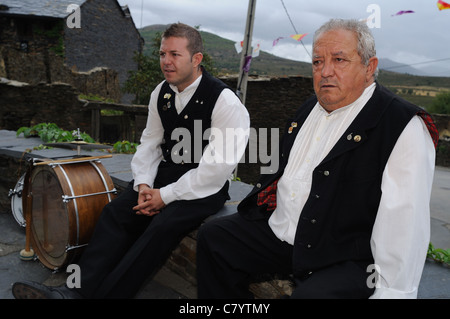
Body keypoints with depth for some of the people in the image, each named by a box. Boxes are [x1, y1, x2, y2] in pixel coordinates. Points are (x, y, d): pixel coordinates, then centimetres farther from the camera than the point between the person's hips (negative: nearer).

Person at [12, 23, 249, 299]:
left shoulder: (225, 102, -17)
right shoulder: (162, 93, 7)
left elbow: (217, 167, -21)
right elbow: (150, 142, 12)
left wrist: (166, 195, -20)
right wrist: (143, 184, -6)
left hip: (206, 187, -6)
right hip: (165, 173, 6)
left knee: (163, 226, -30)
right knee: (116, 211, -14)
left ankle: (109, 293, -24)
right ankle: (79, 290, -18)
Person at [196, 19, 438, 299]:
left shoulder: (404, 126, -13)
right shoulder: (309, 110, 12)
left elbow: (404, 226, -19)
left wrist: (389, 291, -22)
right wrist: (254, 210, 15)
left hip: (346, 260, -7)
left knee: (311, 294, -34)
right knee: (213, 236, 4)